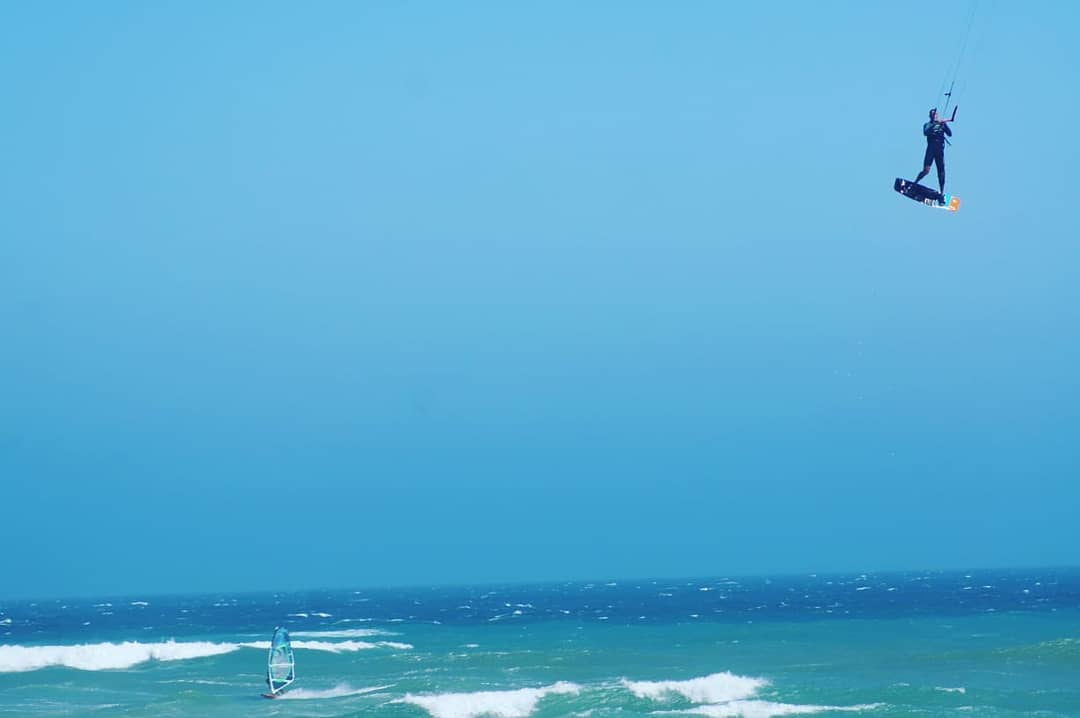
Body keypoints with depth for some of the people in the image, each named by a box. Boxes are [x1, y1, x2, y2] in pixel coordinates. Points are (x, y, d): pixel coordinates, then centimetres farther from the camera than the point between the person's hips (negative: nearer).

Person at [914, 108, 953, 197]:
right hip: (930, 149, -2)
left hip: (940, 150, 2)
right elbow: (925, 132, -13)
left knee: (941, 171, -2)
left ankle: (942, 191, 2)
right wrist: (934, 124, -20)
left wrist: (944, 125, -11)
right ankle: (914, 184, 10)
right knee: (926, 170, -11)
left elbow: (950, 134, 3)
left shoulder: (942, 124, 14)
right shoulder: (927, 124, 9)